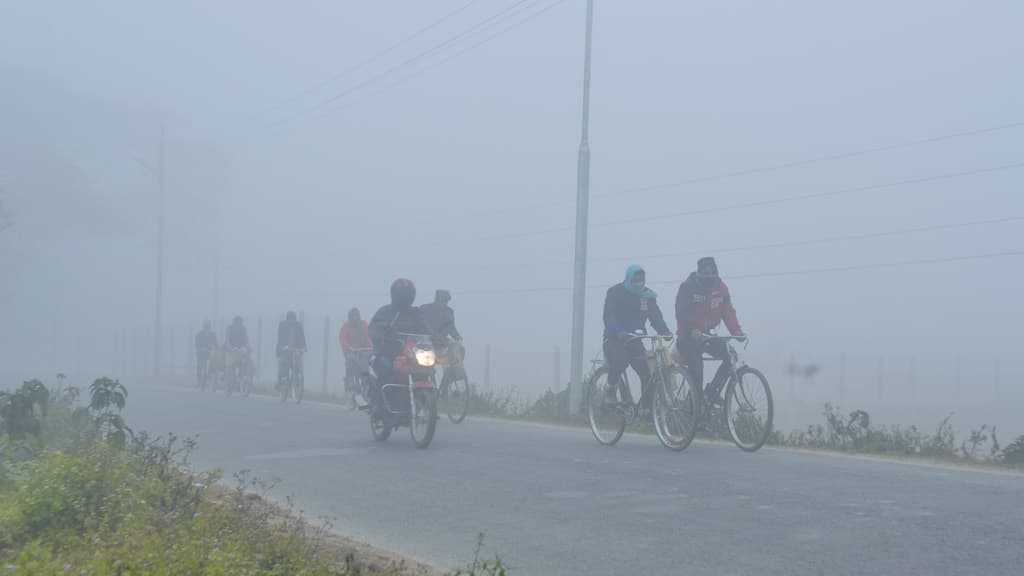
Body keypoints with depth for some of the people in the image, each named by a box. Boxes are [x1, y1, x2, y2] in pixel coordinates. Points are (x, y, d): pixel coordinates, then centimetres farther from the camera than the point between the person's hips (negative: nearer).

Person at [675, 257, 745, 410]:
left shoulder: (721, 288, -1)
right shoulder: (687, 287, -14)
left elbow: (728, 311, -4)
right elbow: (681, 312, -23)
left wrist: (736, 331, -21)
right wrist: (692, 330, -39)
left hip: (707, 335, 5)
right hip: (689, 337, -5)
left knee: (729, 357, -12)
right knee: (696, 368, -14)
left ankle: (711, 392, 2)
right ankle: (697, 403, -3)